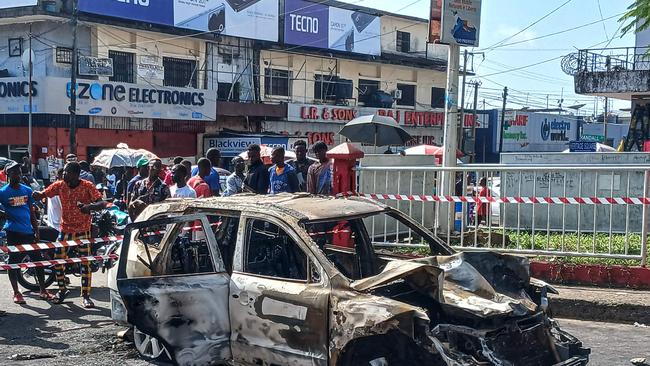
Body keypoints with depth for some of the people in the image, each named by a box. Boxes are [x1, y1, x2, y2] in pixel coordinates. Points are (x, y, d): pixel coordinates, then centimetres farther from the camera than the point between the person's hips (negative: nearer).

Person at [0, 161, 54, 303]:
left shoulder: (27, 190, 10)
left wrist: (36, 230, 11)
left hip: (28, 231, 4)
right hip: (13, 232, -4)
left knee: (38, 259, 4)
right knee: (14, 261, 3)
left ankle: (43, 290, 15)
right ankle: (16, 293, 14)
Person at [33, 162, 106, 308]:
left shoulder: (87, 186, -11)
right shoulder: (59, 185, -2)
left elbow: (102, 203, -18)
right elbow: (42, 194, -3)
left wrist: (90, 206, -38)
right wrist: (36, 194, -27)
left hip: (83, 230, -3)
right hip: (65, 229, 3)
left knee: (85, 262, -3)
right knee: (57, 260, 4)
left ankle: (85, 295, 5)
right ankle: (62, 289, 25)